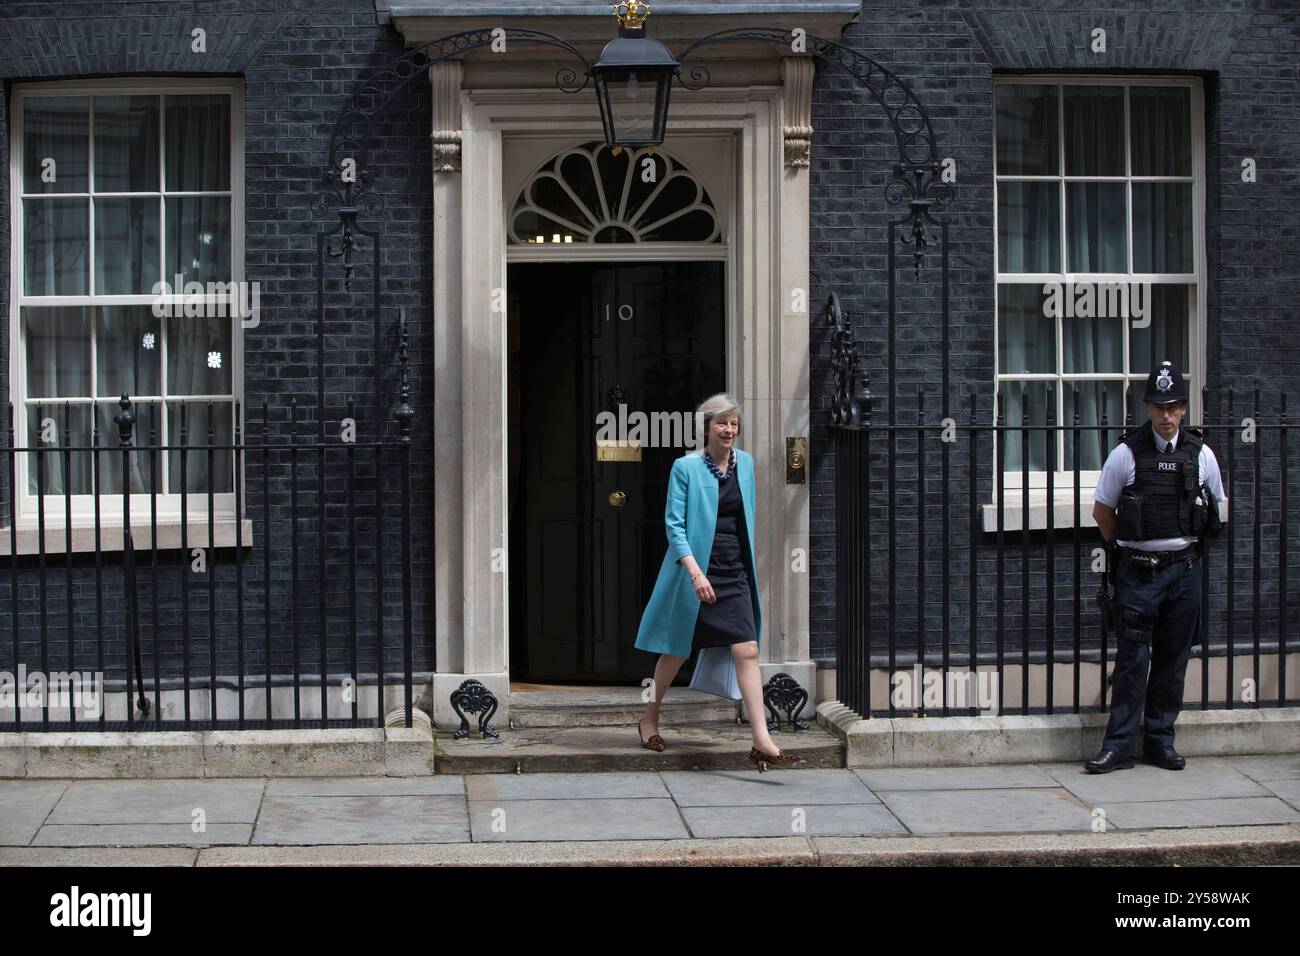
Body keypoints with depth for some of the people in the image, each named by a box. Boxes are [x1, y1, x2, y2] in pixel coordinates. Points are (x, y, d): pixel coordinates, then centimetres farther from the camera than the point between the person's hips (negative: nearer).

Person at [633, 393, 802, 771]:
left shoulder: (746, 464, 6)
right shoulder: (686, 467, -9)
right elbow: (674, 524, -13)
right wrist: (696, 573, -23)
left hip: (735, 574, 4)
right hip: (694, 572, -4)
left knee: (748, 651, -7)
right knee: (678, 651, 9)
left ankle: (762, 742, -10)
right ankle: (649, 719, 33)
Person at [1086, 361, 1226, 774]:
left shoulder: (1201, 455, 4)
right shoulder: (1126, 454, -4)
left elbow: (1217, 509, 18)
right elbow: (1102, 511, 6)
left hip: (1185, 570, 3)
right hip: (1139, 571, -3)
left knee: (1173, 660, 8)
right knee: (1132, 659, -3)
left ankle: (1161, 740, 18)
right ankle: (1119, 745, 1)